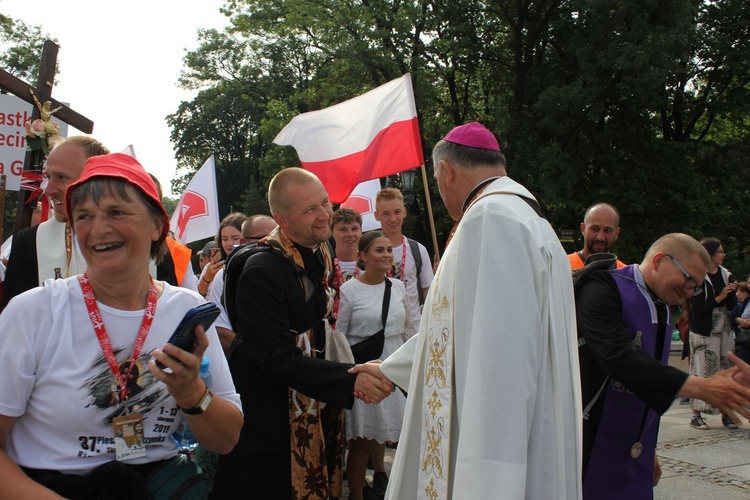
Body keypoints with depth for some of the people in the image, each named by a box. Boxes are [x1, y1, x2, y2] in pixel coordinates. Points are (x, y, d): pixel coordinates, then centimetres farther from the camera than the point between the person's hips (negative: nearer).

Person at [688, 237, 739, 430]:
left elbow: (731, 306, 11)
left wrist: (732, 292, -7)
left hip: (724, 331, 6)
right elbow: (697, 310, -15)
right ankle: (696, 415, 2)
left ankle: (726, 413, 12)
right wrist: (719, 298, -15)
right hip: (703, 332, -6)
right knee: (702, 373, -4)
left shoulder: (725, 274, 9)